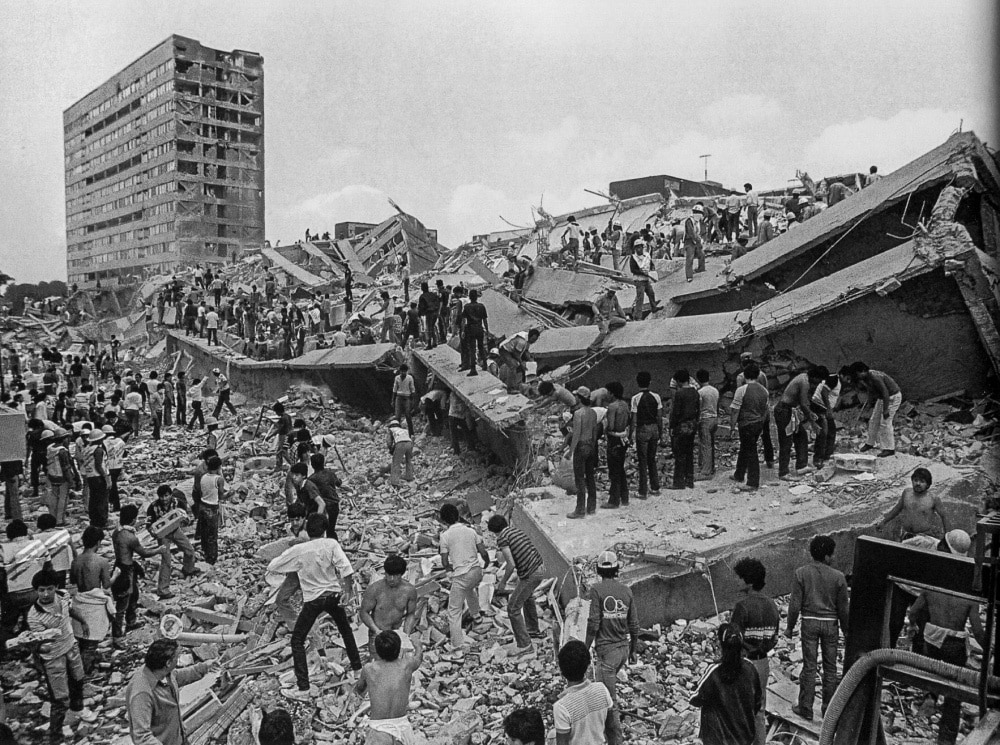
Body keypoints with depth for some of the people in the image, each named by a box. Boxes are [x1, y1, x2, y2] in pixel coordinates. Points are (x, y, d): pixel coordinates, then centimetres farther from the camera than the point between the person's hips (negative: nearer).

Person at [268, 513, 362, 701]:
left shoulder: (297, 551, -13)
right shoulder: (331, 544, -11)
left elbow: (272, 568, -4)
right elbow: (345, 567, -23)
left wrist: (287, 553, 12)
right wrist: (348, 590, -18)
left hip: (313, 599, -2)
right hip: (334, 595, 2)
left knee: (297, 640, 8)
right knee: (345, 629, 26)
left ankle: (303, 689, 2)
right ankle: (357, 666, 36)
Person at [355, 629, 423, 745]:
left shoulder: (369, 669, -3)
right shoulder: (406, 664, -1)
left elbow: (359, 691, 20)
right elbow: (419, 656, 25)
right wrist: (417, 644, 47)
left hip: (378, 731, -1)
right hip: (402, 726, 1)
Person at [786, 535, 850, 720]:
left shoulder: (801, 573, -10)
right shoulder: (838, 576, -9)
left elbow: (795, 604, -7)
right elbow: (842, 608, -2)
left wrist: (790, 627, 4)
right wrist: (846, 630, 13)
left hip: (809, 622, 0)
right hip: (830, 623, 0)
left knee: (809, 667, 7)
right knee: (830, 667, 14)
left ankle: (806, 709, 14)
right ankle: (829, 708, 24)